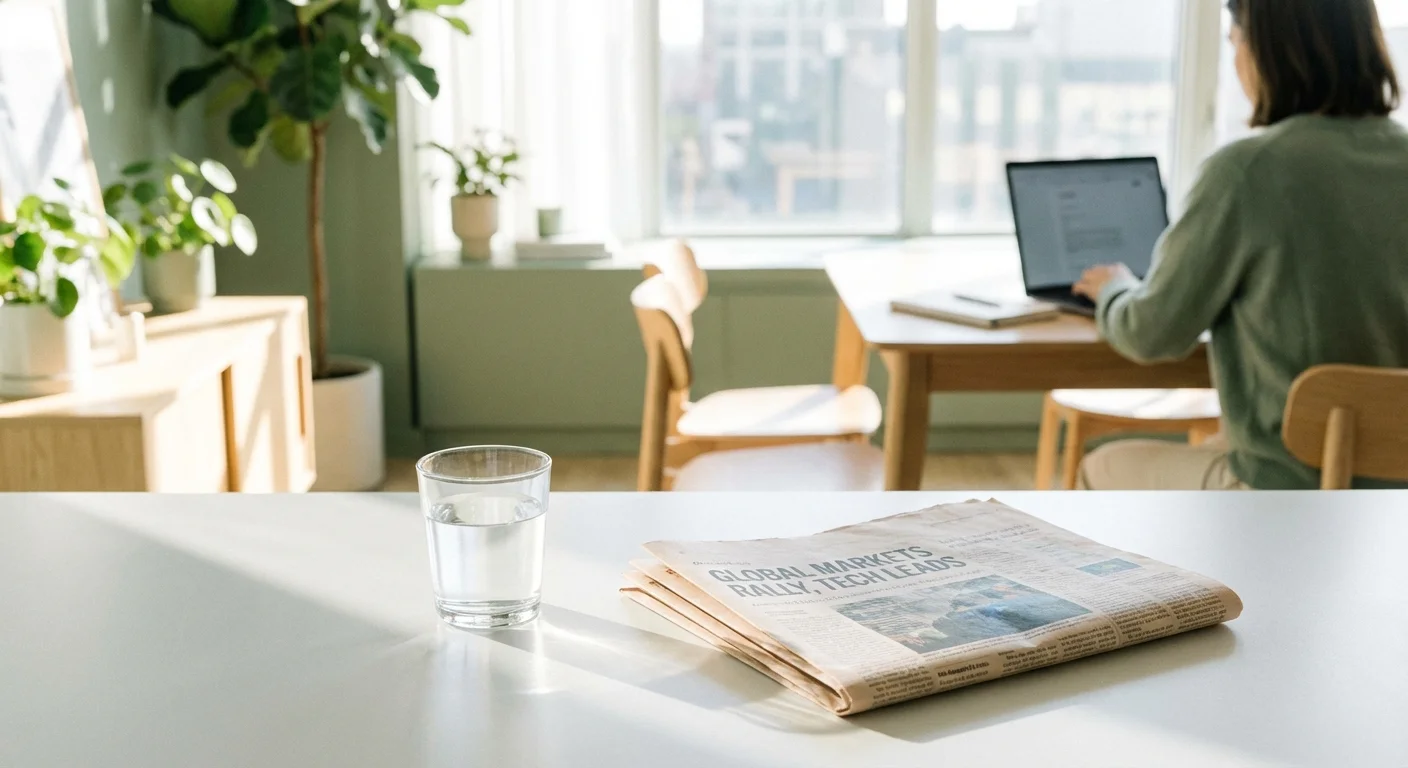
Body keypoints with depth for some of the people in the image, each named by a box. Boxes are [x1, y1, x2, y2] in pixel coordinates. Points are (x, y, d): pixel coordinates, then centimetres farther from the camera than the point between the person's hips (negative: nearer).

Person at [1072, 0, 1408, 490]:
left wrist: (1114, 291, 14)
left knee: (1103, 470, 21)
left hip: (1295, 490, -6)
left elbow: (1154, 336, -9)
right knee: (1211, 449, 33)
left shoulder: (1247, 172, -19)